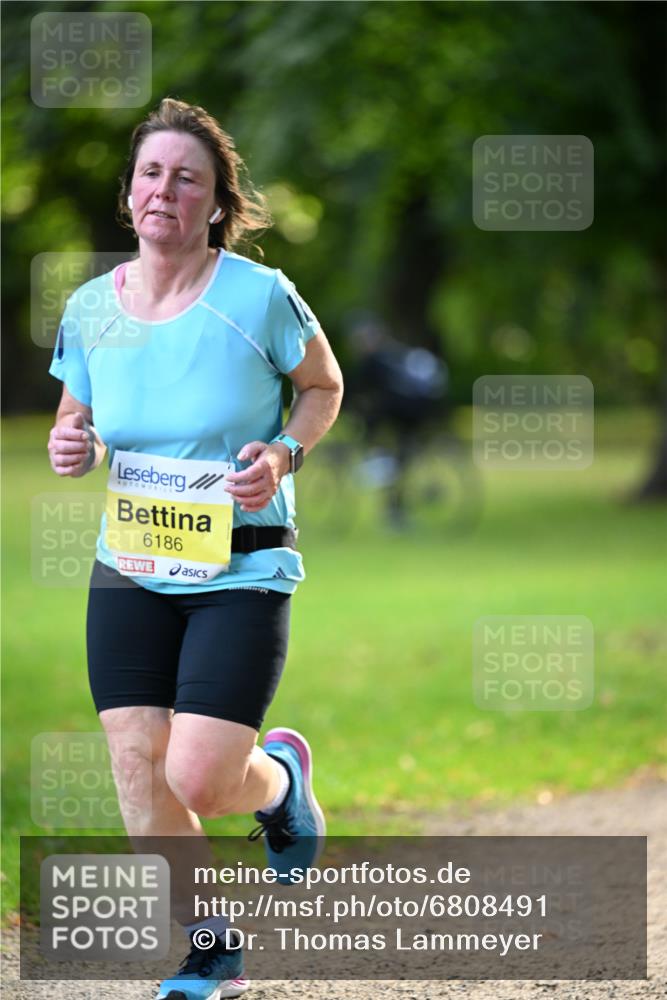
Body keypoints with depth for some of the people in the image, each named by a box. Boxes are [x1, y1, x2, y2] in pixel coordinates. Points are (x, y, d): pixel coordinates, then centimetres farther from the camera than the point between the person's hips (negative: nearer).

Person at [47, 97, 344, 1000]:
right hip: (130, 572, 4)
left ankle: (281, 777, 27)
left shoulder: (258, 296, -11)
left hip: (243, 570, -4)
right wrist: (69, 448, -8)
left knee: (199, 782, -11)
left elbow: (324, 386, 5)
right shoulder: (90, 309, 0)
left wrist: (283, 453, -13)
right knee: (137, 765, -4)